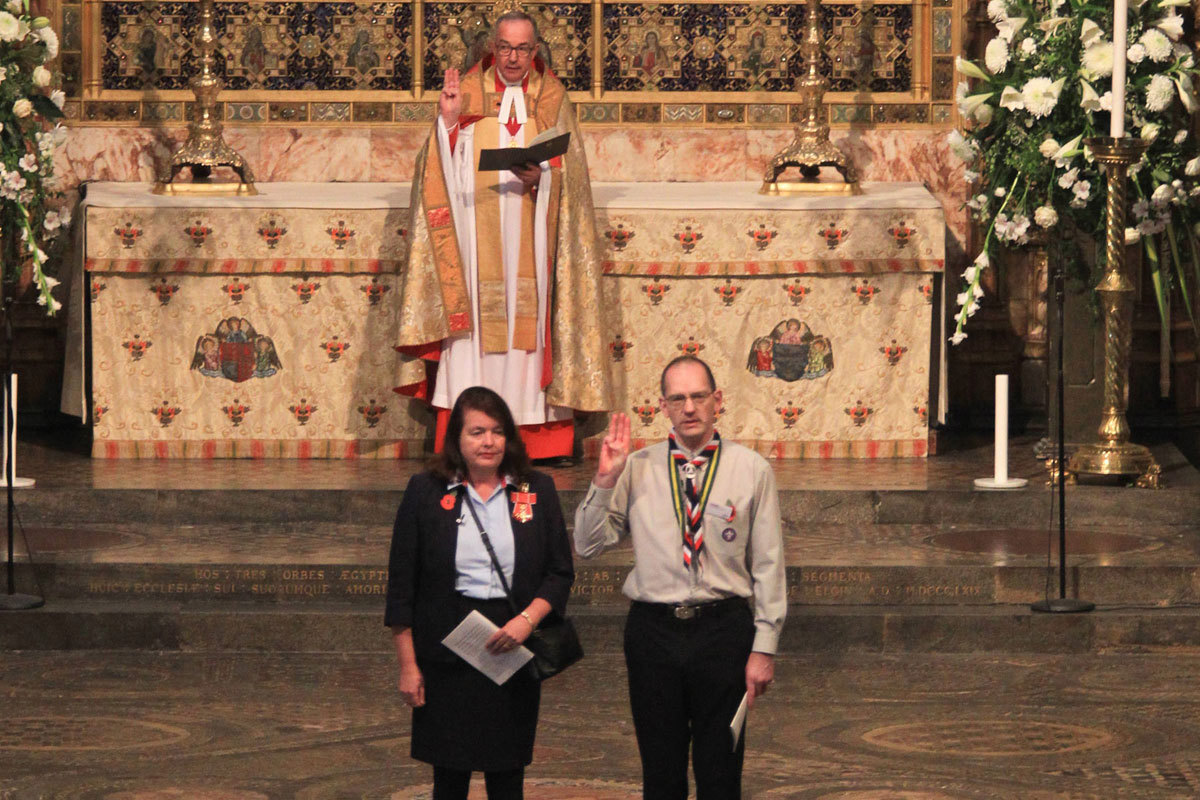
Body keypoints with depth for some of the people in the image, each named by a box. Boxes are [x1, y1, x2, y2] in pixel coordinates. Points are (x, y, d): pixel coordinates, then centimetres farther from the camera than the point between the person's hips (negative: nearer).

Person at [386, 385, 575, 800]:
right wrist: (407, 665, -1)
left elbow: (560, 573, 6)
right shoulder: (425, 493, 2)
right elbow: (402, 584, 2)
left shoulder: (536, 491, 6)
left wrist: (527, 619, -12)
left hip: (514, 653, 1)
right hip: (446, 653, -1)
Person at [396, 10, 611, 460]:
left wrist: (541, 176, -18)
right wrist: (449, 120, -12)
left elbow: (569, 172, 2)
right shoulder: (467, 92, 8)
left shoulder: (552, 98, 8)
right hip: (476, 234, 0)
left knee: (530, 319, -2)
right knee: (476, 321, -6)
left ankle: (542, 440, 0)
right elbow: (444, 170, 4)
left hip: (530, 245, 0)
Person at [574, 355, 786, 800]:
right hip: (653, 629, 1)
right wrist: (604, 481, -8)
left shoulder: (751, 470, 0)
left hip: (724, 629, -1)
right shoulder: (636, 470, 4)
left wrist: (764, 647, -3)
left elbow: (768, 564, 0)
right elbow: (587, 546, 4)